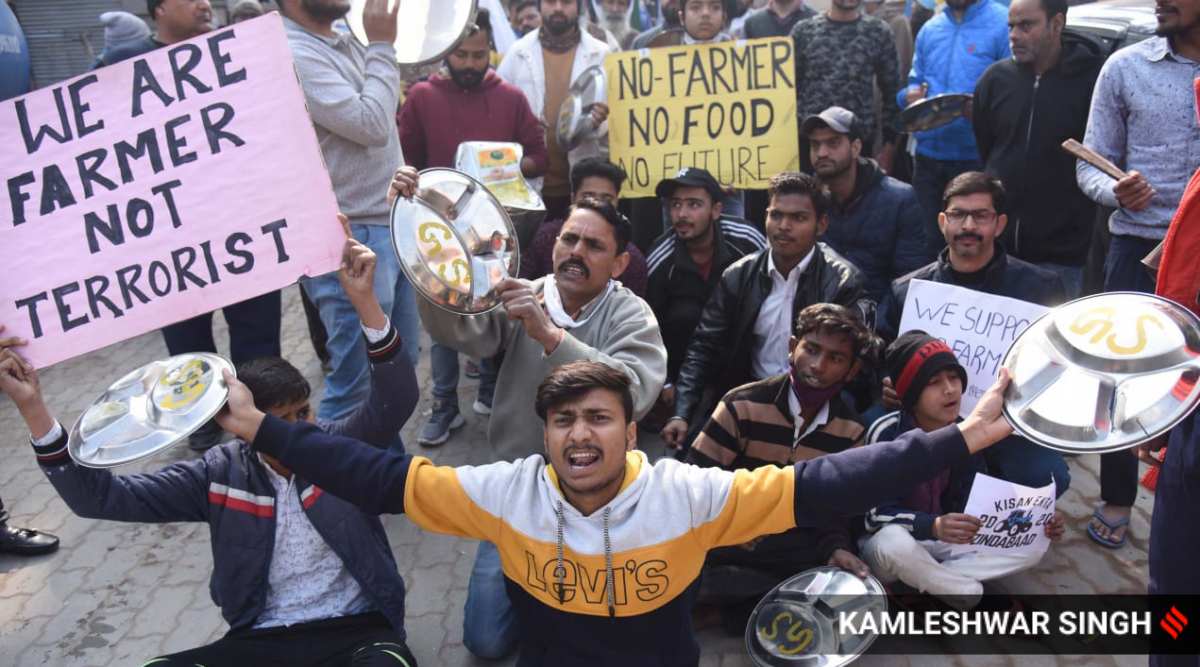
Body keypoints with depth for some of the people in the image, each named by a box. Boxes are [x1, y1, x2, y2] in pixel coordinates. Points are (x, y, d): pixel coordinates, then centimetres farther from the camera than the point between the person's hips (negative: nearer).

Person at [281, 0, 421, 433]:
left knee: (400, 365, 18)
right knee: (356, 382, -4)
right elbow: (371, 125, -21)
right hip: (350, 239, -9)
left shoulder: (348, 44, 12)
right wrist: (382, 46, -12)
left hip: (392, 226, 9)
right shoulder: (293, 54, -15)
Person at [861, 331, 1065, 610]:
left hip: (940, 544, 6)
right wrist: (934, 526, -43)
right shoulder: (887, 433, -21)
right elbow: (879, 512, -25)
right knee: (894, 542, -41)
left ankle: (922, 582, -14)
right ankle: (968, 593, -13)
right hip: (887, 540, -5)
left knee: (1032, 545, -9)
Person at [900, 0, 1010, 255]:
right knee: (929, 238, 14)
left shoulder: (1003, 24, -6)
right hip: (928, 154, 5)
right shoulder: (929, 29, 13)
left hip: (977, 157, -5)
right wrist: (910, 95, -2)